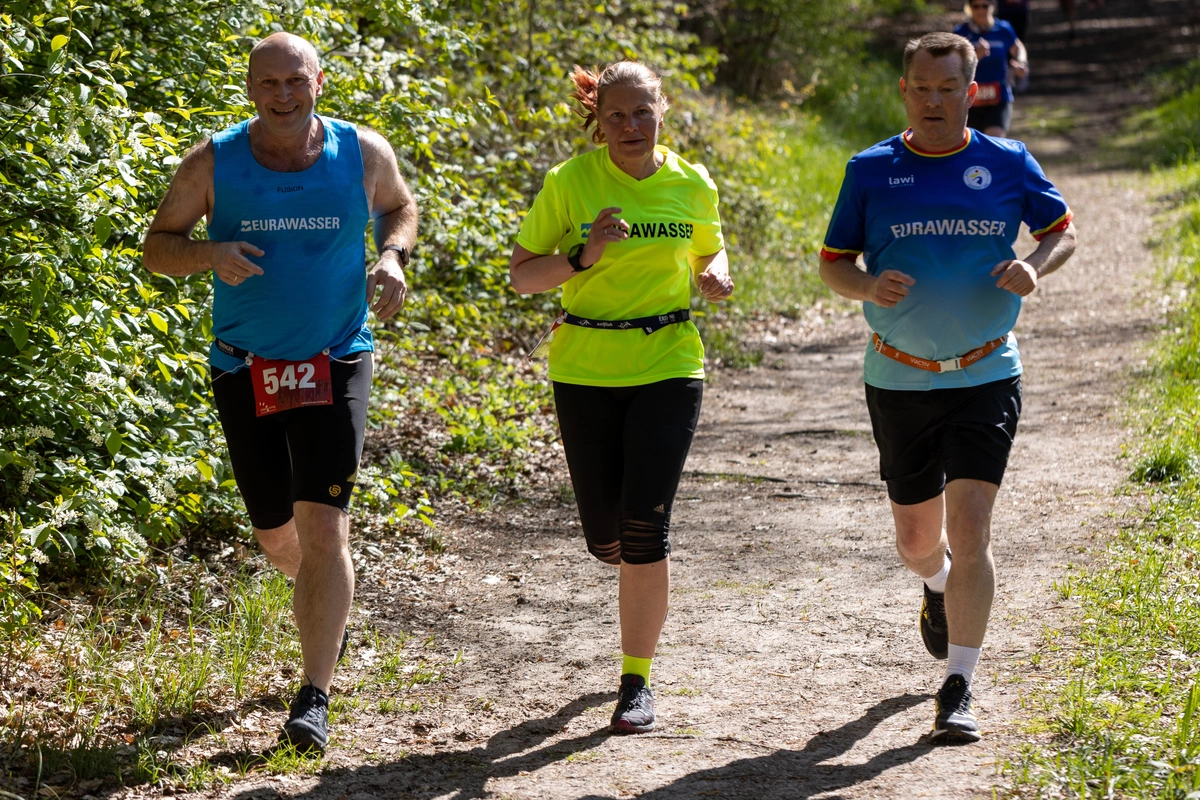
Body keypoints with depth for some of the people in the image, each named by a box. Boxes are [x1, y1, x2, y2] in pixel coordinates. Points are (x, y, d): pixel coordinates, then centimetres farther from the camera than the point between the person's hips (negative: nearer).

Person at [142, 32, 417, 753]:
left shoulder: (363, 153, -4)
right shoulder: (213, 164, -6)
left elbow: (400, 208, 17)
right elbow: (158, 247, 2)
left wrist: (392, 257, -5)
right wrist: (211, 254, -20)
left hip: (334, 364, -1)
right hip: (247, 369, 2)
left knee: (323, 526, -15)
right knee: (277, 537, 13)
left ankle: (315, 699, -12)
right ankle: (332, 606, 48)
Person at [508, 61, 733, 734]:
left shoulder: (692, 186, 0)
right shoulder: (570, 183, -6)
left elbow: (710, 252, 19)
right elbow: (522, 275, -2)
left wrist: (715, 277, -5)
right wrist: (581, 258, -21)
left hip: (668, 367, 0)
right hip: (585, 369, 0)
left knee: (644, 526, -11)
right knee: (605, 537, 6)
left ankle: (638, 681, 0)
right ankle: (644, 572, 46)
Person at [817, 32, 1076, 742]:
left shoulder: (1009, 164, 0)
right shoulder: (871, 171, 1)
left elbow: (1063, 231, 12)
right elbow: (834, 263, 6)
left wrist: (1035, 267, -11)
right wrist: (868, 287, -17)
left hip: (986, 377, -2)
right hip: (899, 382, 2)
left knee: (970, 525, -14)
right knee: (916, 535, 12)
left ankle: (958, 690, -10)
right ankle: (938, 587, 51)